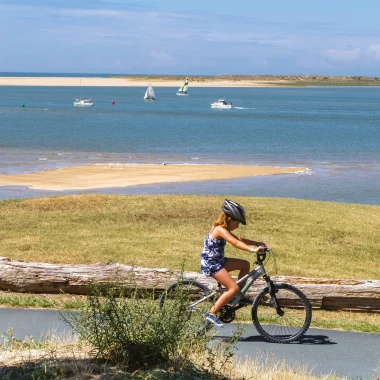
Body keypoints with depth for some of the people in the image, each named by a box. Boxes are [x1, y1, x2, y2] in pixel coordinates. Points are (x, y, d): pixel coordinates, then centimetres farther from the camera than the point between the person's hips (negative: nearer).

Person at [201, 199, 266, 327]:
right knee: (234, 288, -18)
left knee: (245, 264, 11)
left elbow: (239, 239, 19)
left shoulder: (223, 230, 11)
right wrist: (253, 249, -45)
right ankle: (212, 313, -14)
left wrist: (257, 243, 10)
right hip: (211, 264, -10)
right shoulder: (220, 230, -20)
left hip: (218, 261, 10)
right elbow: (236, 243, -35)